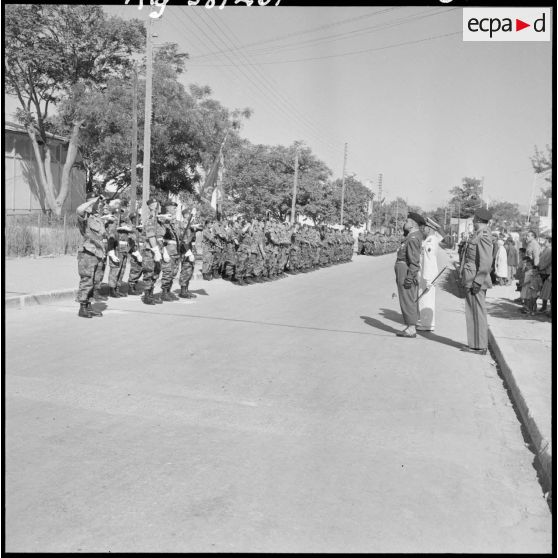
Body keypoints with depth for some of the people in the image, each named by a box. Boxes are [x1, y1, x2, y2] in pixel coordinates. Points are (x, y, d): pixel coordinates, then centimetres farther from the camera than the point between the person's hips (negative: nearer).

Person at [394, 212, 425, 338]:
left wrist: (409, 277, -24)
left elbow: (415, 260, -23)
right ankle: (411, 327, 18)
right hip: (406, 273, 10)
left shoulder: (413, 238, -18)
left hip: (406, 273, -10)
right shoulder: (417, 234, 11)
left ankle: (411, 330, -3)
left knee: (407, 301, -7)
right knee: (411, 301, 12)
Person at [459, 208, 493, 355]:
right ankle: (476, 344, 22)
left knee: (477, 312, -4)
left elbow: (486, 261, -22)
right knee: (473, 312, 14)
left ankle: (480, 346, 3)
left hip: (476, 280, -10)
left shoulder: (483, 235, -15)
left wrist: (477, 281, -22)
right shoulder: (478, 234, 16)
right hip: (471, 280, 10)